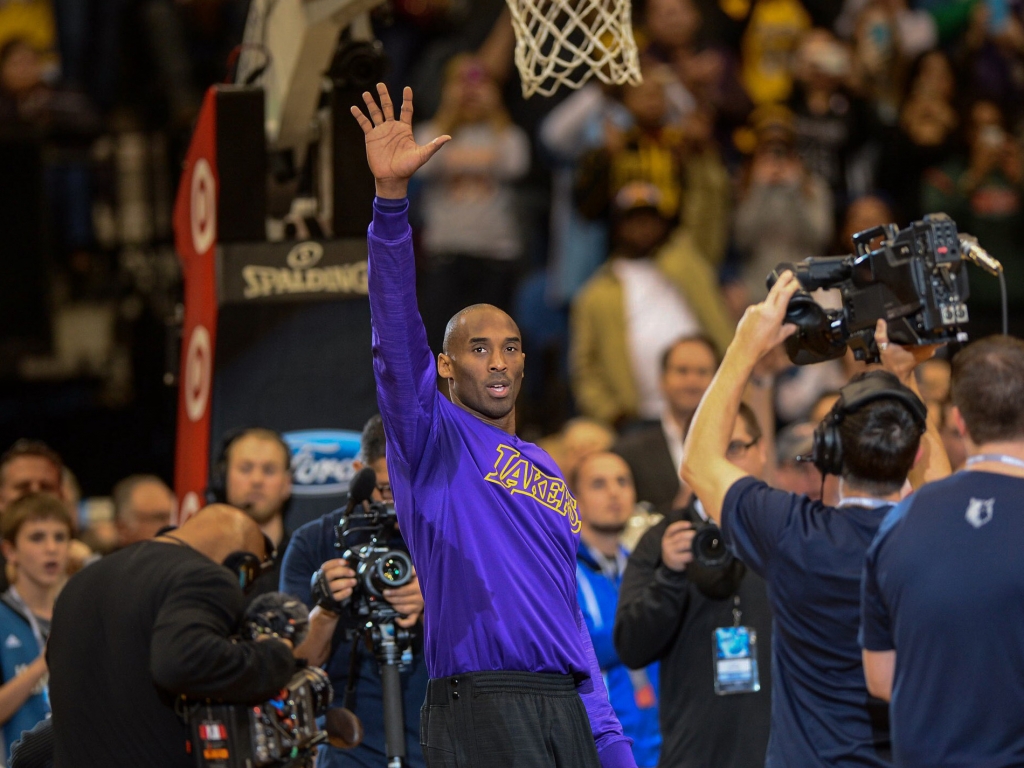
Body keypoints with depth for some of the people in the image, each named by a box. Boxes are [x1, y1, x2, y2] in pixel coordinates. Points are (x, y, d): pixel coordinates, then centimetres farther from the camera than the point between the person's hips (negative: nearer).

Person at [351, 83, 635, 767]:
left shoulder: (550, 474, 23)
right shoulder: (434, 439, 5)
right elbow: (397, 336, -12)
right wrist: (392, 195, -24)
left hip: (566, 710, 7)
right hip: (478, 706, -7)